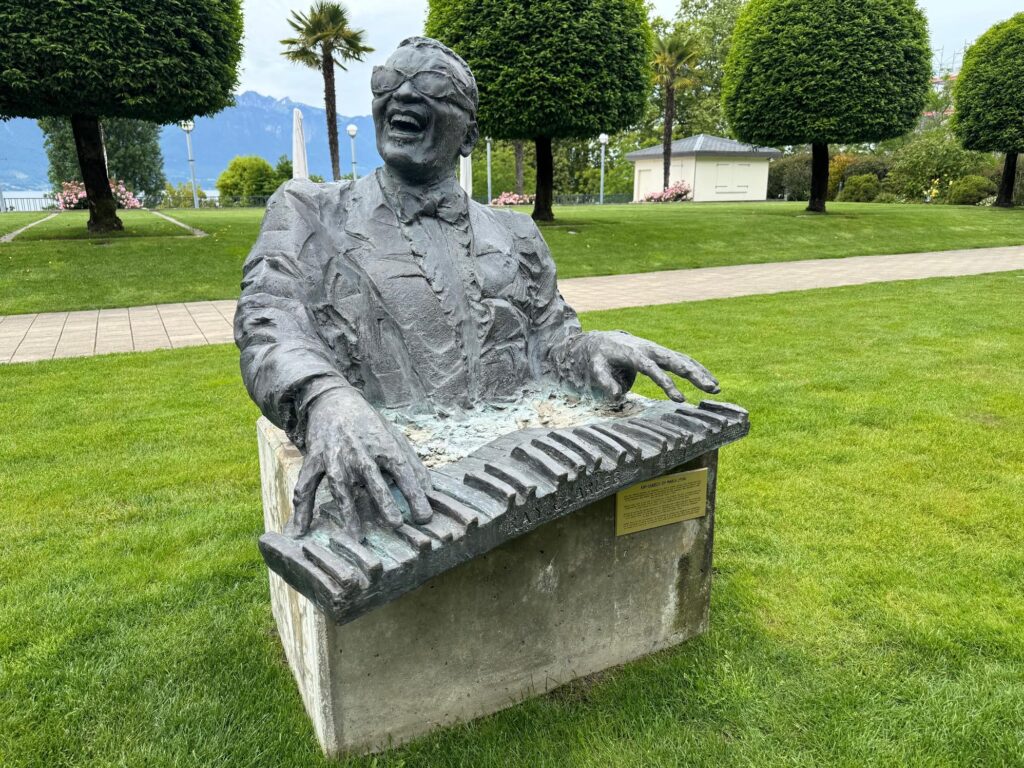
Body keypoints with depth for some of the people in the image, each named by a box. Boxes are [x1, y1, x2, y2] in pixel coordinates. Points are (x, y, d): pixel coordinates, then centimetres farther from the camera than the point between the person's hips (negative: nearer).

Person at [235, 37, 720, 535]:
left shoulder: (514, 234, 17)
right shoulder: (307, 212, 8)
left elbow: (549, 341, 17)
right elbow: (269, 322, -6)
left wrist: (597, 348, -8)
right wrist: (326, 400, -29)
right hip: (380, 477, -2)